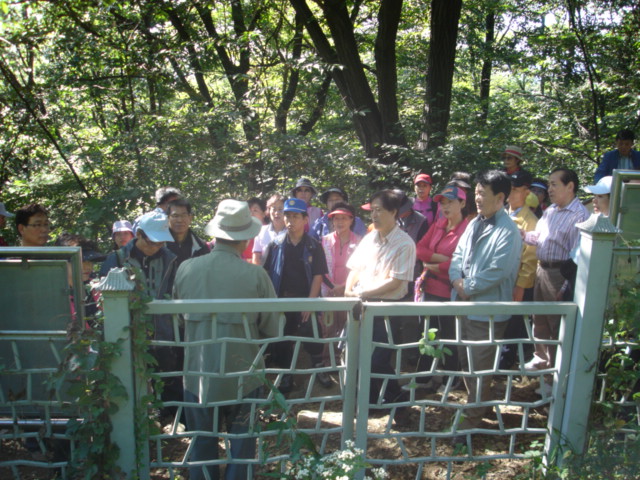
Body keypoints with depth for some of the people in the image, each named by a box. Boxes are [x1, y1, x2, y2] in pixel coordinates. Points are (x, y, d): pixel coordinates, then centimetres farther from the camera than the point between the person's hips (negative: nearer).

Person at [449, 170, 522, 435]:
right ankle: (475, 403, 41)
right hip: (464, 304, 8)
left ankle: (472, 419, 18)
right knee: (466, 362, 20)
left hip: (487, 311, -8)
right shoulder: (474, 224, 10)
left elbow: (496, 272, -22)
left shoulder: (508, 232, -16)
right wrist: (457, 281, -6)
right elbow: (458, 255, 12)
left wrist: (467, 287, -12)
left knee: (479, 368, 3)